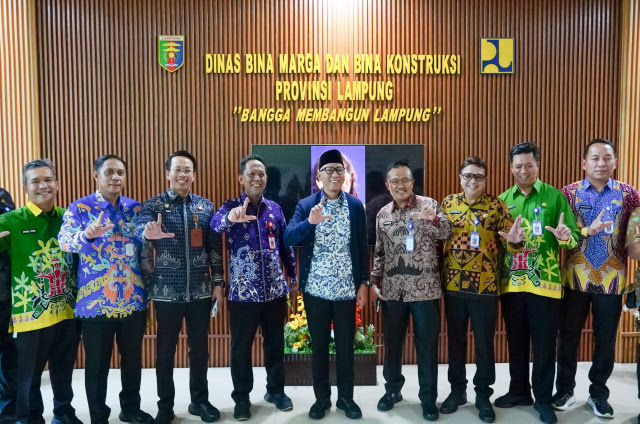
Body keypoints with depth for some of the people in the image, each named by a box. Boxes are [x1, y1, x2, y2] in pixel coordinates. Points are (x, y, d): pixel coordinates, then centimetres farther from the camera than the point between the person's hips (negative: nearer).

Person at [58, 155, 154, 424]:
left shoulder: (135, 208, 6)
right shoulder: (79, 208, -5)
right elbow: (64, 241, -22)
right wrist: (87, 234, -41)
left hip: (134, 300, 4)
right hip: (96, 302, -3)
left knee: (133, 359, 17)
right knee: (97, 366, 9)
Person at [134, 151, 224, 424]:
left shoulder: (206, 206, 5)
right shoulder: (153, 205, -2)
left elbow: (215, 247, 6)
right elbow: (138, 231, -21)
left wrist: (218, 282, 2)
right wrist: (147, 234, -44)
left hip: (200, 290, 2)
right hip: (167, 291, -2)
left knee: (200, 349, 13)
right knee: (166, 350, 11)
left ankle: (200, 400, 31)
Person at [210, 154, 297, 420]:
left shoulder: (275, 208, 6)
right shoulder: (232, 207, -5)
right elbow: (215, 223, -28)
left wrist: (292, 274, 14)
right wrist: (230, 217, -49)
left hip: (275, 290, 3)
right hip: (243, 291, -3)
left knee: (275, 343, 15)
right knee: (241, 347, 10)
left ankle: (276, 390, 34)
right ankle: (242, 398, 28)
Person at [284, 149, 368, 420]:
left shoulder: (356, 206, 1)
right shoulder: (305, 205, -1)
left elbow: (362, 247, 4)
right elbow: (288, 239, -12)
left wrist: (363, 283, 1)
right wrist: (309, 222, -29)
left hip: (346, 290, 0)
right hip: (315, 289, 0)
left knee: (345, 346, 10)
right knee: (318, 345, 11)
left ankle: (346, 397, 28)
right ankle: (321, 398, 28)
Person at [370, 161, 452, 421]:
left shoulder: (428, 205, -1)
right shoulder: (383, 214, 9)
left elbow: (447, 233, -11)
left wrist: (433, 219, -30)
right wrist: (374, 281, 7)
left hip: (425, 288, -3)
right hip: (392, 290, 3)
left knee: (427, 345, 6)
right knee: (392, 342, 14)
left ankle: (428, 398, 22)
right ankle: (392, 390, 33)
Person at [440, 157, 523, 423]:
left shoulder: (496, 205, -1)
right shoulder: (448, 203, 4)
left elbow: (507, 243, -3)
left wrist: (514, 241, -25)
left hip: (485, 285, -2)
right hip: (453, 284, 2)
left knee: (484, 343, 9)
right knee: (455, 340, 13)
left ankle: (483, 395, 26)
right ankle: (457, 390, 30)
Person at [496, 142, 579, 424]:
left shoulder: (555, 196, -1)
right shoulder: (502, 199, 7)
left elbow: (575, 237, -4)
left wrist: (566, 237, -25)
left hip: (544, 283, -3)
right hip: (510, 283, 3)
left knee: (544, 344, 6)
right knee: (516, 341, 15)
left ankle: (543, 399, 23)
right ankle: (519, 391, 32)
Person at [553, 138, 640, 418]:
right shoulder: (569, 193, 0)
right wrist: (587, 231, -20)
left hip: (611, 279, 1)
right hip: (575, 278, -1)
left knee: (606, 339, 11)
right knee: (568, 337, 8)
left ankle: (598, 393, 29)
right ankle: (565, 389, 26)